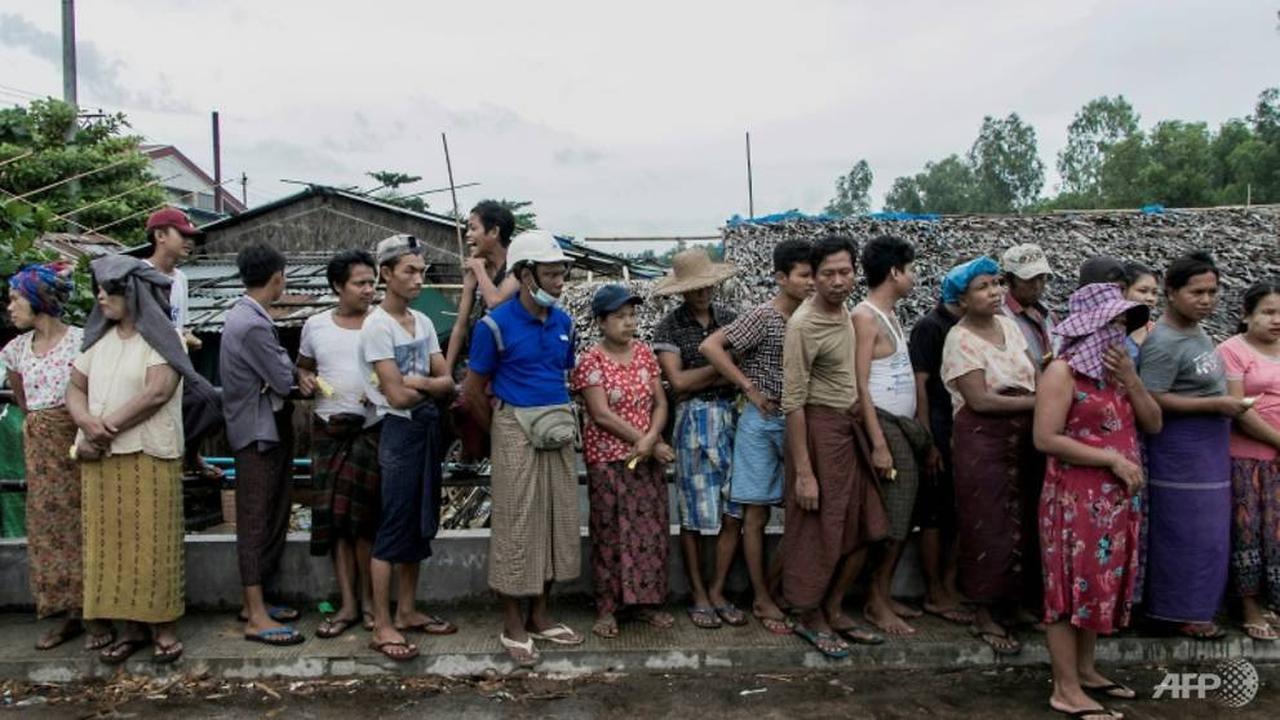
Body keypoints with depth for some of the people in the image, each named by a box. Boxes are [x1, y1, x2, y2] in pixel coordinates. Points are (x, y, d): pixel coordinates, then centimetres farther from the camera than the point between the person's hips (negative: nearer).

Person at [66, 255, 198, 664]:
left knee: (152, 542, -2)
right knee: (111, 542, 7)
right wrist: (87, 423, -10)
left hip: (148, 456, -6)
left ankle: (164, 627, 7)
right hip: (101, 459, 6)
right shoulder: (99, 339, 14)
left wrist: (107, 426, -13)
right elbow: (74, 388, 11)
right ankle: (131, 627, 16)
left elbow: (157, 392, -16)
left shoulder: (160, 338, -4)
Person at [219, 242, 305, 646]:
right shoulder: (254, 325, -21)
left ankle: (254, 603, 25)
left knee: (264, 519, 15)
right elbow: (283, 381, -16)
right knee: (257, 522, -5)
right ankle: (257, 619, 1)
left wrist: (284, 369, -4)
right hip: (259, 434, -10)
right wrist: (286, 364, 2)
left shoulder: (244, 315, 11)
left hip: (261, 431, 10)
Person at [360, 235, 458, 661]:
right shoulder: (377, 326, -12)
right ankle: (382, 626, 6)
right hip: (401, 432, -7)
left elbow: (448, 383, 6)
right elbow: (397, 395, -17)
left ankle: (407, 612, 25)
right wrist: (432, 386, -1)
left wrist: (418, 383, -12)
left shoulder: (423, 322, 10)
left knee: (420, 526, 13)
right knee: (394, 528, -3)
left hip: (429, 429, 8)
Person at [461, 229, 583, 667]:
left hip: (558, 434, 6)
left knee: (557, 522, 10)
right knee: (516, 526, 0)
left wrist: (562, 420, 12)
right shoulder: (497, 325, -10)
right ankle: (513, 625, 14)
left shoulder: (563, 322, 7)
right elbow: (472, 391, -4)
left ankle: (539, 615, 25)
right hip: (516, 432, -6)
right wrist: (504, 432, 4)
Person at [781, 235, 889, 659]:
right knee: (818, 533, 3)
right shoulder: (804, 324, -18)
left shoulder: (844, 312, 8)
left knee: (861, 529, 13)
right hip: (818, 428, -8)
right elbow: (793, 402, -20)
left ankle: (833, 610, 29)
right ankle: (810, 619, 21)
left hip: (848, 426, 8)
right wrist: (803, 471, -21)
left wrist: (855, 402, 9)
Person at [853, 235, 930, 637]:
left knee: (902, 517, 12)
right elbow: (861, 384, -17)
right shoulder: (865, 316, -12)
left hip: (906, 426, 9)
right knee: (889, 520, -4)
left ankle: (884, 595, 21)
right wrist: (878, 443, -20)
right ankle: (875, 603, 6)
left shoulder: (891, 314, 15)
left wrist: (919, 426, 11)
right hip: (884, 426, -9)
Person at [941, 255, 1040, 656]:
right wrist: (1036, 402, -13)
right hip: (981, 441, -6)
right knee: (988, 528, 1)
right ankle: (984, 618, 15)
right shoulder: (960, 339, -12)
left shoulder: (1008, 325, 8)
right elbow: (980, 400, -17)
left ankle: (1015, 602, 28)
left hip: (1022, 438, 6)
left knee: (1020, 522, 12)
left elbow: (1036, 377, 7)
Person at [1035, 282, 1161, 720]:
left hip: (1119, 498, 8)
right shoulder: (1063, 372, -12)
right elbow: (1045, 439, -19)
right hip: (1077, 498, -8)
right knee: (1075, 585, -3)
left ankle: (1085, 670, 28)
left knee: (1102, 583, 15)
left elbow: (1153, 425, 11)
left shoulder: (1116, 369, 13)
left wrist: (1131, 380, -3)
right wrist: (1112, 459, -17)